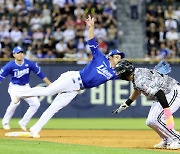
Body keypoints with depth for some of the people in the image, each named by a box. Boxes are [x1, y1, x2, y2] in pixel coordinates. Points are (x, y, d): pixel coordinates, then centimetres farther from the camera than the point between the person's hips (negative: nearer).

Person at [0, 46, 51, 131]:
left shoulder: (29, 63, -11)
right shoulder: (10, 65, -19)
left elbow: (40, 73, -4)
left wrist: (50, 84, -4)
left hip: (26, 87, 4)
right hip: (14, 87, -4)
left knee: (36, 103, -8)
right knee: (16, 102, -31)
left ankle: (23, 122, 6)